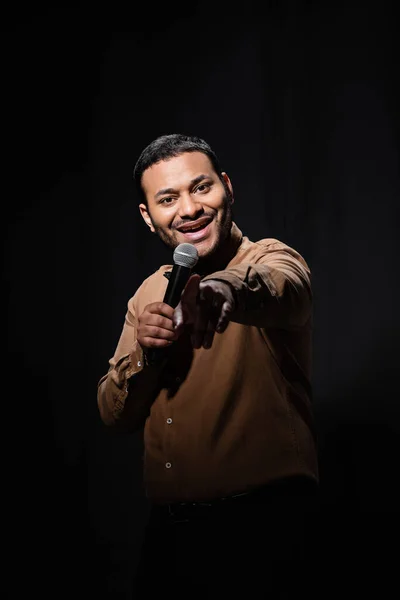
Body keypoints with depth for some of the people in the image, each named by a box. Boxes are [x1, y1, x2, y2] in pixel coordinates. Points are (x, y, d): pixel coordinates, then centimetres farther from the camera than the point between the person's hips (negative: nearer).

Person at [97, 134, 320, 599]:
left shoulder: (270, 257, -6)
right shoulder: (149, 294, 11)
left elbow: (285, 288, -32)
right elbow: (115, 417, 9)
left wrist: (228, 286, -54)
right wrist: (144, 352, -10)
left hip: (263, 523, -5)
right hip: (169, 527, 6)